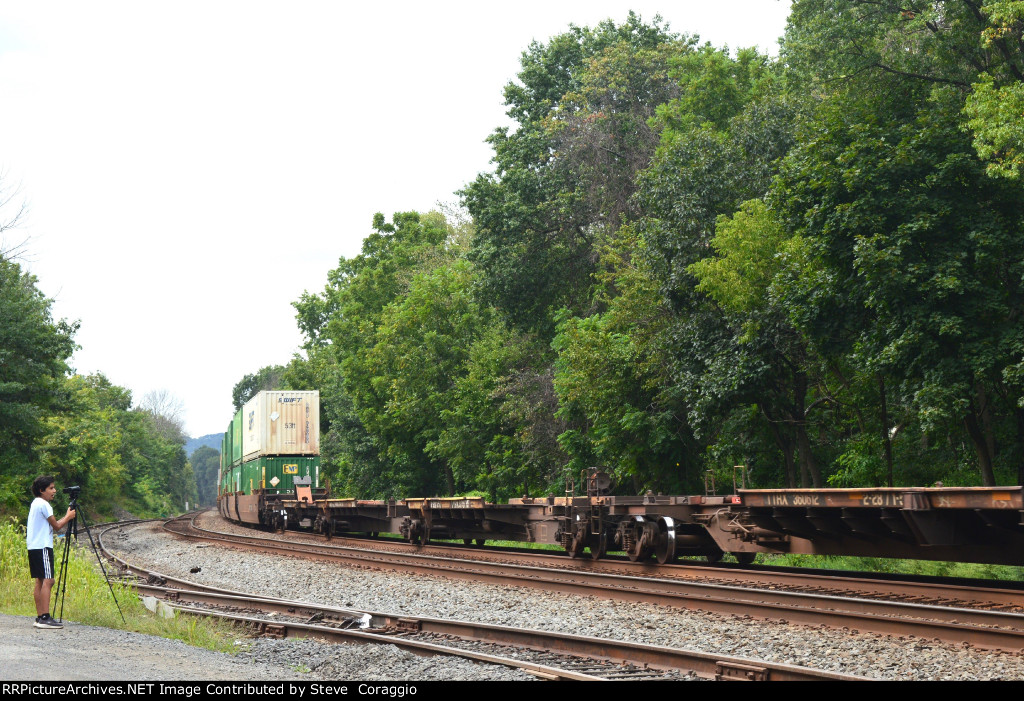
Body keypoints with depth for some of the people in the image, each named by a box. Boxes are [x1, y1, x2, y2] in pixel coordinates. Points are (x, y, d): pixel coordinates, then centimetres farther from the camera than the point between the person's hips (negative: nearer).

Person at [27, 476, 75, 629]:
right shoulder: (43, 504, -11)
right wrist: (68, 517, 7)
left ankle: (40, 617, 9)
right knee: (47, 581, -13)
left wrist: (66, 517, 16)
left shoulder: (35, 503, 18)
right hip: (42, 547, -10)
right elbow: (56, 526, -8)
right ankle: (45, 618, -19)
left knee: (40, 581, 9)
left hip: (34, 546, 10)